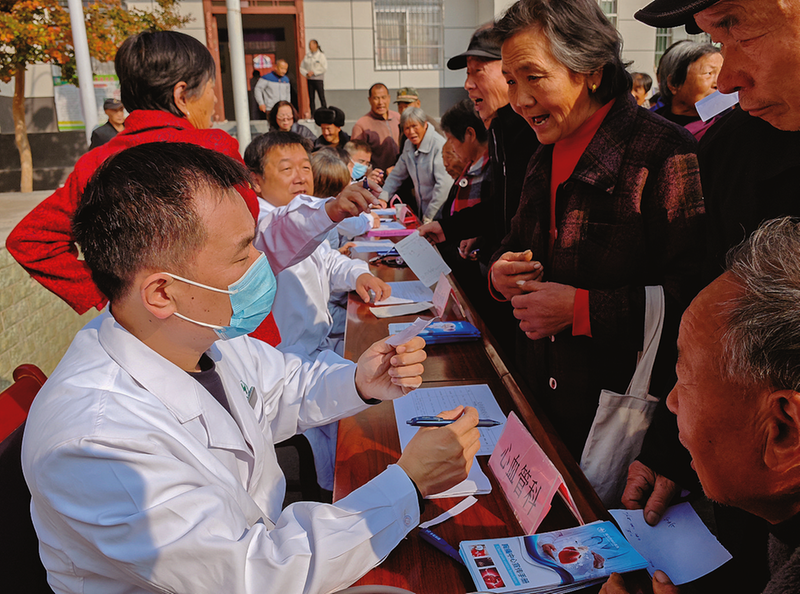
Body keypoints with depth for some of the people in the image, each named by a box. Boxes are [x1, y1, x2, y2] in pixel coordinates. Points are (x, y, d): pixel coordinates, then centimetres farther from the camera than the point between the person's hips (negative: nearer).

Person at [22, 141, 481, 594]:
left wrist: (358, 383, -12)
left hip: (267, 538, 7)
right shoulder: (94, 441, -33)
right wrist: (408, 484, -26)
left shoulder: (199, 332, -10)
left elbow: (279, 385, 8)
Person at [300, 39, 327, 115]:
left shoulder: (321, 56, -1)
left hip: (319, 79, -4)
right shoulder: (307, 56, 10)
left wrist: (313, 72, -12)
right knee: (311, 98, 5)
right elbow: (301, 67, 10)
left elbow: (325, 68, -9)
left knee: (322, 98, -7)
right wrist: (307, 73, -9)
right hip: (309, 80, 4)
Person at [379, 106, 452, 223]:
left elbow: (443, 185, -21)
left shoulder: (439, 146, -16)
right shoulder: (409, 146, 9)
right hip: (422, 211, 6)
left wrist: (428, 217, -20)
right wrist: (382, 198, 9)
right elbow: (396, 175, 21)